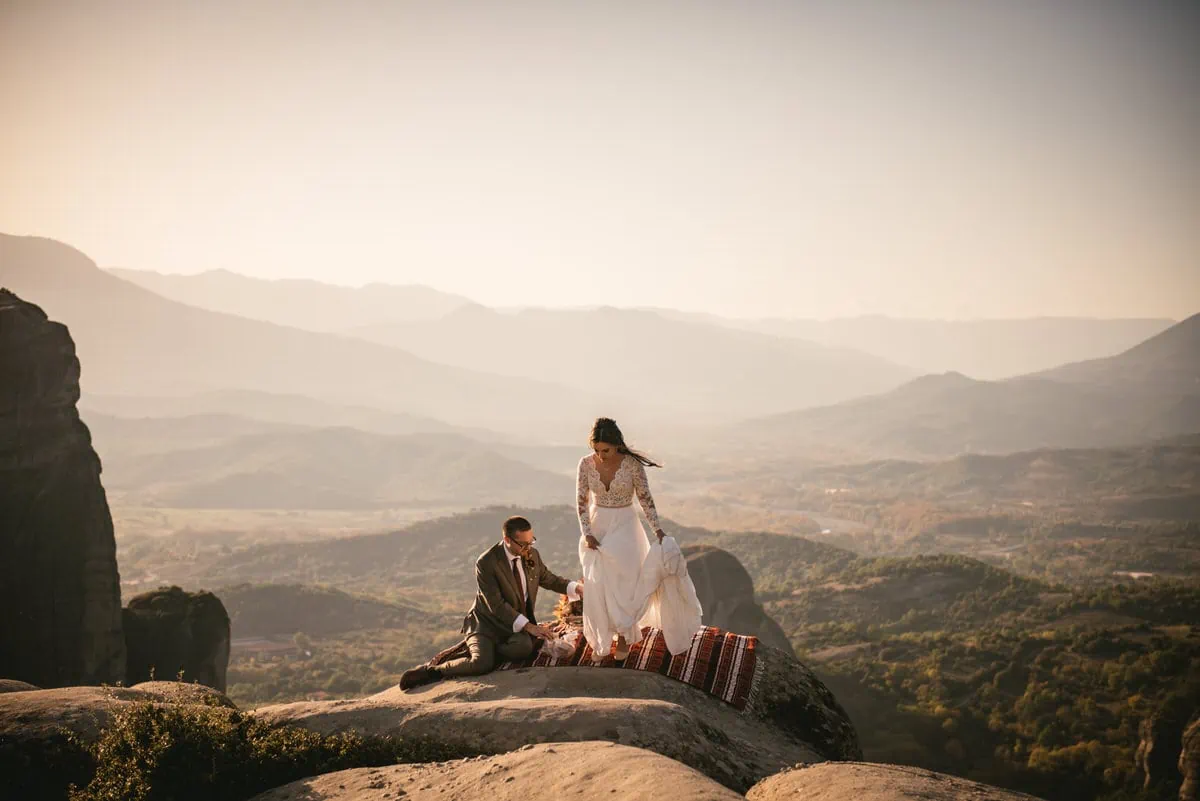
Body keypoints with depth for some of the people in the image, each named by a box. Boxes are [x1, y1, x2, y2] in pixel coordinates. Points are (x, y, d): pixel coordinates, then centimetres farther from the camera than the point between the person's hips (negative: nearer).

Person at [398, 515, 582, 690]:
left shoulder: (532, 555, 0)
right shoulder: (486, 563, -19)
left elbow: (548, 579, 18)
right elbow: (496, 605, -22)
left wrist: (575, 587, 1)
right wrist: (528, 626, -27)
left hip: (519, 623, 5)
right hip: (487, 623, -5)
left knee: (524, 647, -31)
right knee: (482, 664, -32)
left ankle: (471, 649, -7)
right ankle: (431, 671, -10)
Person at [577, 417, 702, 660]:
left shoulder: (632, 464, -15)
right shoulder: (586, 464, -10)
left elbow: (645, 499, -7)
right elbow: (582, 501, -3)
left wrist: (658, 530, -12)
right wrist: (587, 534, -11)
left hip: (624, 527, -2)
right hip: (597, 527, 2)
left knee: (622, 582, -2)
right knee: (597, 585, -1)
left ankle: (624, 639, 14)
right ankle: (601, 640, 12)